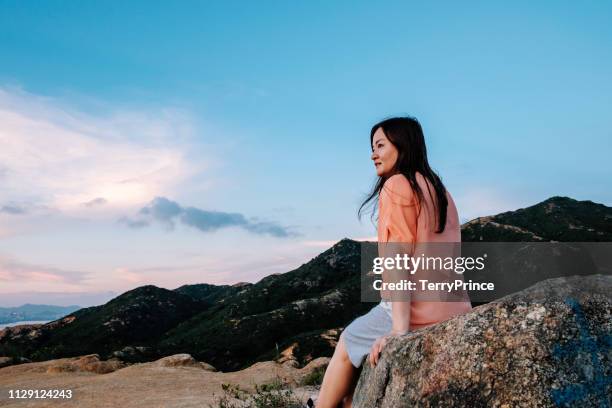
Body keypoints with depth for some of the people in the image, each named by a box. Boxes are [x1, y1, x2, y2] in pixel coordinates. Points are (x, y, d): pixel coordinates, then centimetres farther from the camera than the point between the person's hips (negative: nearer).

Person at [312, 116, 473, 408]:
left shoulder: (397, 185, -7)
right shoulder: (440, 190, 17)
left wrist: (399, 329, -22)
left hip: (418, 314, -8)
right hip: (455, 311, 8)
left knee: (347, 345, 16)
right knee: (358, 335, 25)